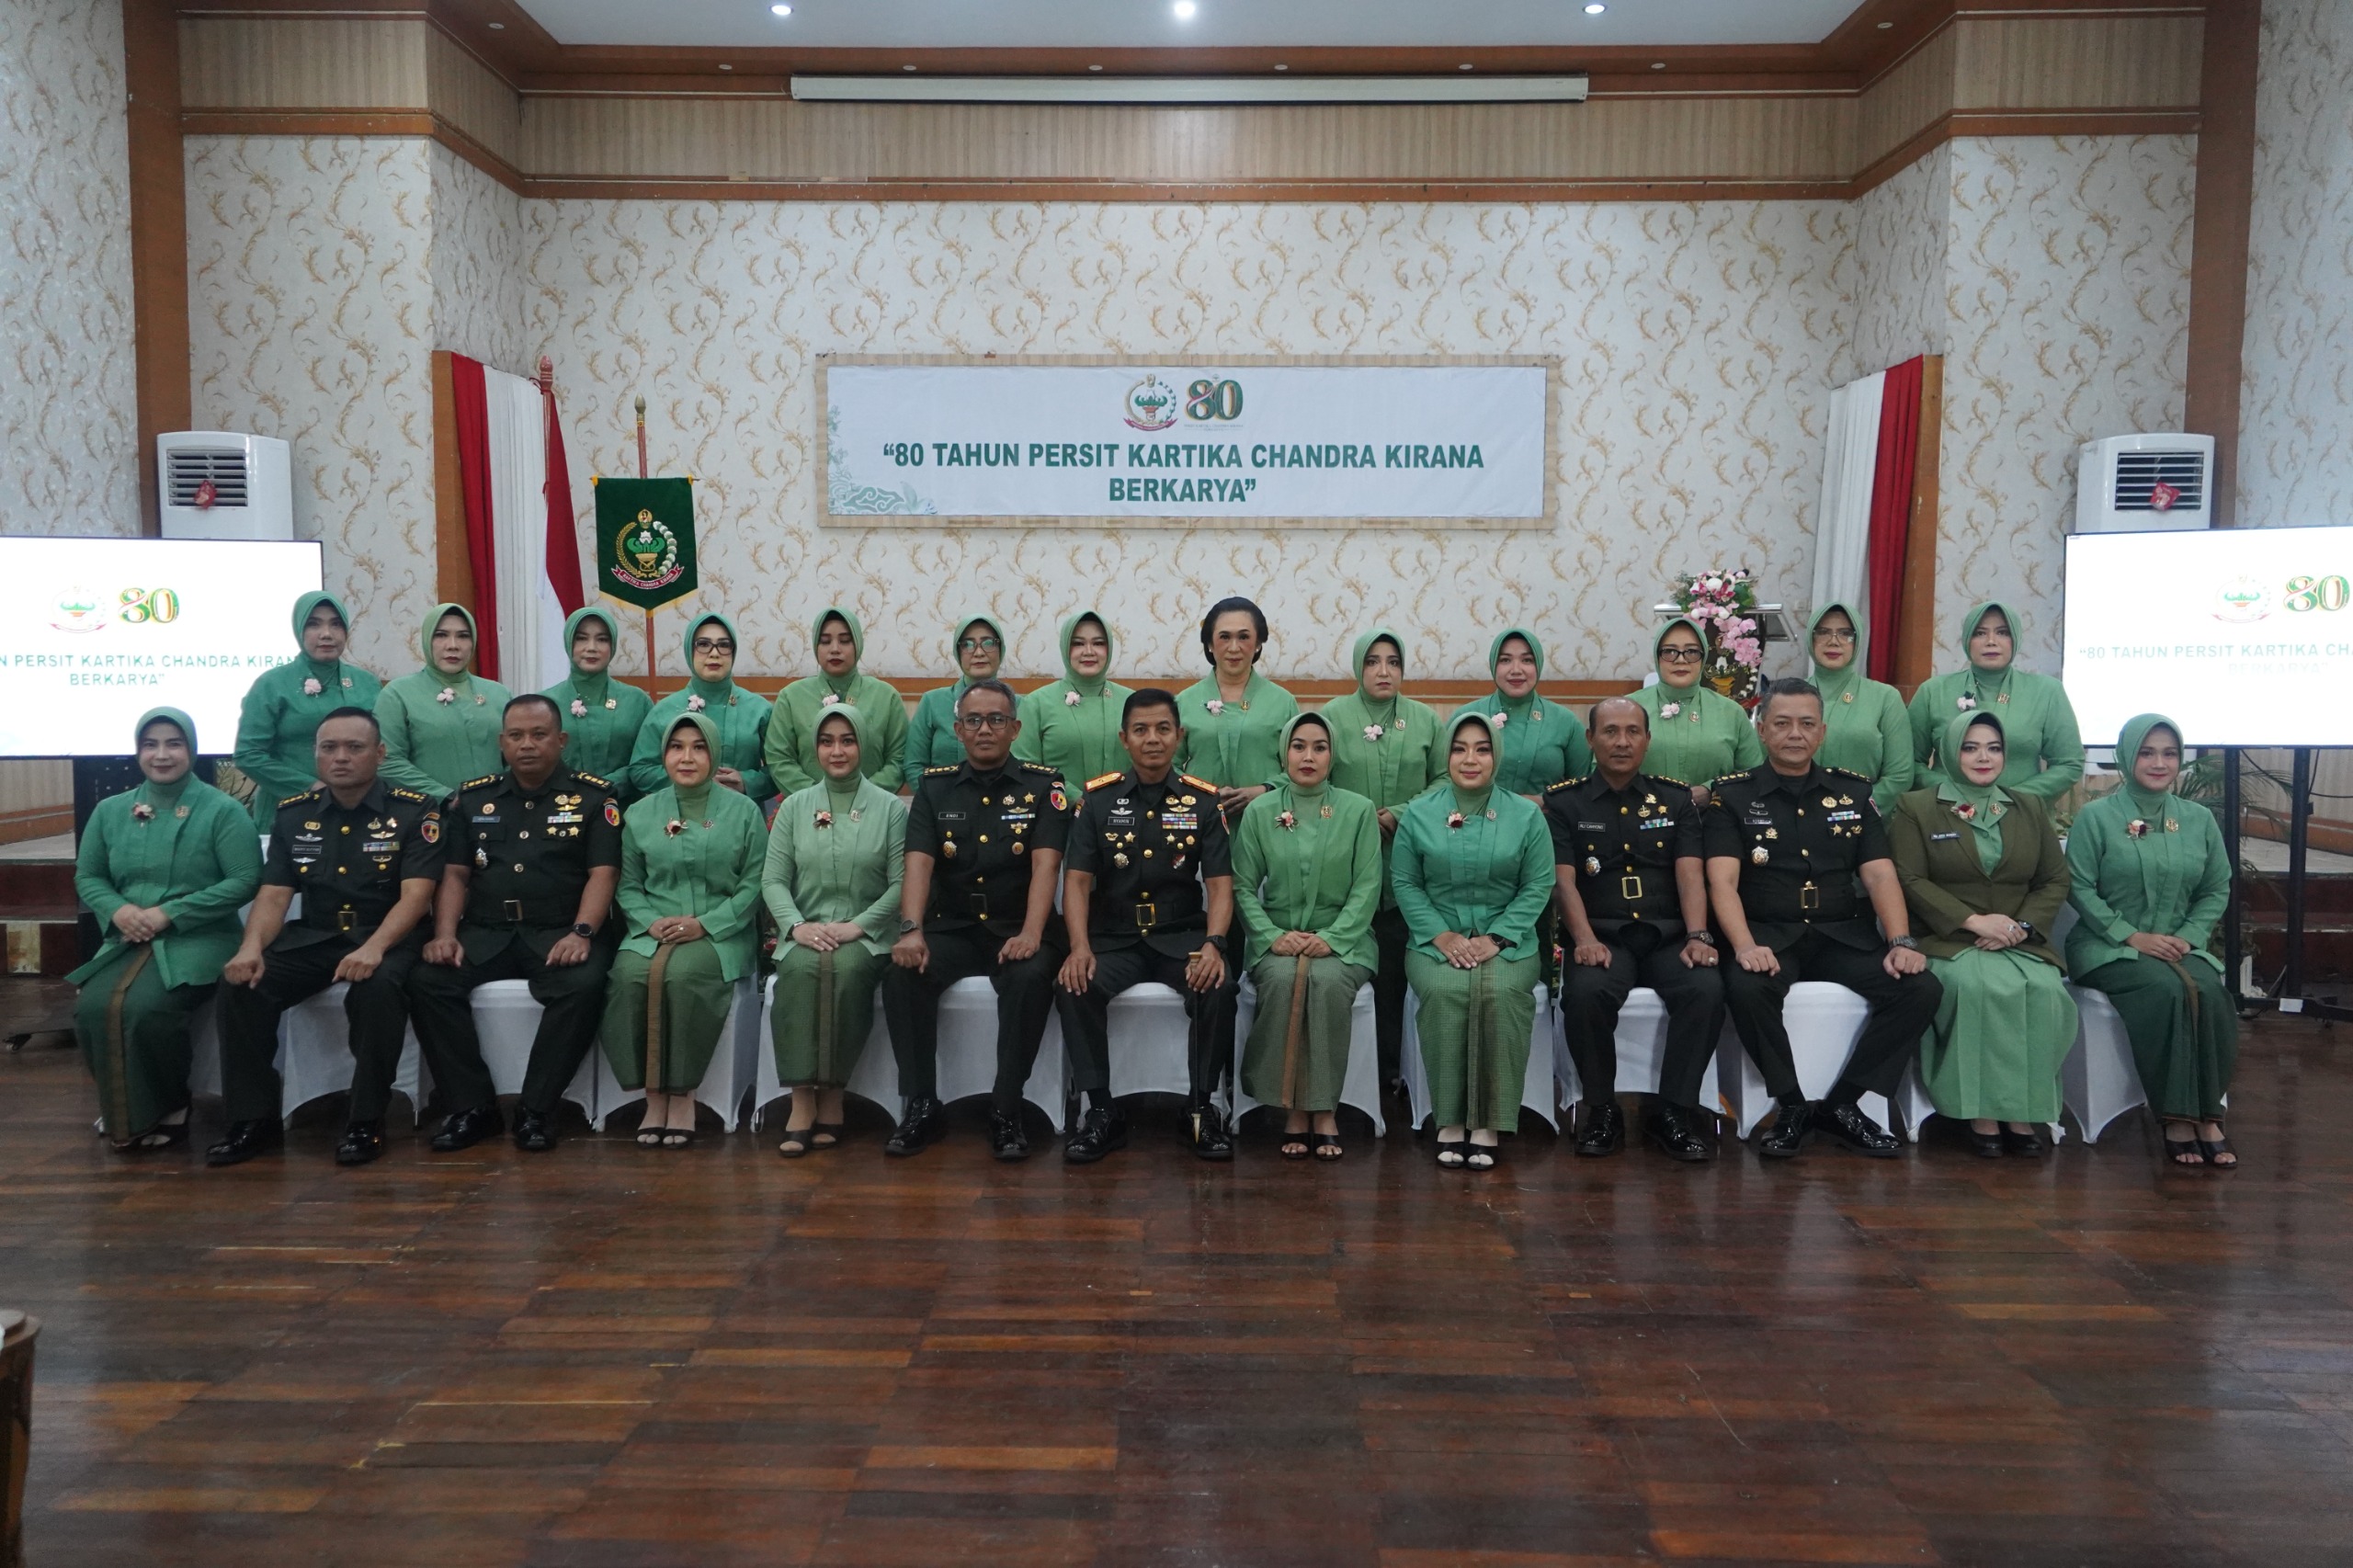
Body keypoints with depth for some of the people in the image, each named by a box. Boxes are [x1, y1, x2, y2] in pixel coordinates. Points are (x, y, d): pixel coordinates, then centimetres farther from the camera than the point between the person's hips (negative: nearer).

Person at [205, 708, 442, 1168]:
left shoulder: (414, 811, -6)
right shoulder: (293, 814, 9)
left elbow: (415, 896, -15)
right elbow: (274, 894, 5)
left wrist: (374, 948, -32)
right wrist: (252, 947, -17)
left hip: (387, 937, -4)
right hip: (313, 937, 5)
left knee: (377, 987, -36)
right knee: (241, 985, -21)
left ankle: (366, 1121, -20)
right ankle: (254, 1119, -6)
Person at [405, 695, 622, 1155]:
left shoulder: (593, 797, 5)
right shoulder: (473, 797, 16)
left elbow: (603, 873, -4)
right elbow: (455, 875, 14)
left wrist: (581, 933, -20)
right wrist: (445, 934, -3)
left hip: (560, 932, -3)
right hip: (485, 932, 3)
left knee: (583, 985, -33)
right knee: (426, 980, -23)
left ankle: (536, 1108, -20)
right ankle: (472, 1105, -13)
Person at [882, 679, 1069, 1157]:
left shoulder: (1042, 786, 2)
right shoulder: (934, 786, 9)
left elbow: (1045, 864, -11)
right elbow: (918, 862, -4)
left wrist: (1030, 934, -26)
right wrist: (911, 931, -22)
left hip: (1016, 930, -2)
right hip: (951, 927, 2)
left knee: (1032, 978, -33)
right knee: (902, 974, -26)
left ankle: (1006, 1109, -19)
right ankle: (922, 1106, -14)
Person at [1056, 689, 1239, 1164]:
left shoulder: (1203, 800, 2)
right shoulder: (1098, 797, 2)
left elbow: (1220, 883, -3)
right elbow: (1077, 880, -3)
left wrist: (1213, 944, -22)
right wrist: (1080, 946, -20)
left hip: (1182, 935, 0)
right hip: (1113, 937, 0)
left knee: (1218, 987, -30)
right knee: (1074, 987, -28)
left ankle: (1205, 1108, -11)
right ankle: (1101, 1111, -13)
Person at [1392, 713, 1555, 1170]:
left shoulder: (1526, 816, 6)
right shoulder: (1418, 814, 7)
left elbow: (1538, 886, 2)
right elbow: (1404, 882, 5)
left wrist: (1496, 937, -10)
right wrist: (1441, 935, -9)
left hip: (1505, 940, 0)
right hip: (1437, 939, 0)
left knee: (1501, 994, -32)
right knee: (1444, 992, -32)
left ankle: (1489, 1123, -23)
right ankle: (1449, 1119, -20)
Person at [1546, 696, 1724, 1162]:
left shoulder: (1675, 799, 14)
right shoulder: (1564, 802, 8)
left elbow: (1690, 874, 3)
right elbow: (1564, 879, -3)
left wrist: (1697, 936, -14)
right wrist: (1585, 940, -19)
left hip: (1667, 935, 2)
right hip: (1603, 935, -2)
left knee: (1706, 989, -29)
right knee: (1584, 993, -33)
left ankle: (1674, 1111, -13)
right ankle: (1603, 1110, -11)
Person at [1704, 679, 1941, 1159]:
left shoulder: (1853, 791, 13)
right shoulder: (1732, 795, 3)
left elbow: (1879, 874, 6)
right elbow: (1723, 881, -8)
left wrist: (1901, 942, -11)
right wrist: (1745, 946, -26)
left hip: (1843, 935, 4)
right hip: (1769, 934, -3)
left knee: (1922, 988, -20)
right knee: (1744, 987, -35)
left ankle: (1842, 1103, -7)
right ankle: (1793, 1105, -13)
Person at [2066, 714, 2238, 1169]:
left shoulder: (2199, 820, 11)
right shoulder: (2096, 817, -2)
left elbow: (2217, 891, 11)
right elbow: (2081, 888, -7)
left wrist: (2187, 937, -6)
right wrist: (2132, 936, -14)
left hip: (2180, 945, 4)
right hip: (2107, 947, -3)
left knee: (2210, 992, -29)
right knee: (2165, 989, -33)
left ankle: (2206, 1116, -22)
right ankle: (2177, 1118, -26)